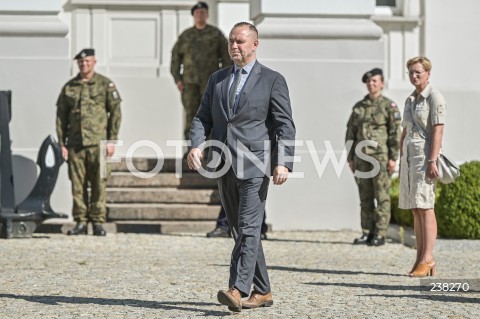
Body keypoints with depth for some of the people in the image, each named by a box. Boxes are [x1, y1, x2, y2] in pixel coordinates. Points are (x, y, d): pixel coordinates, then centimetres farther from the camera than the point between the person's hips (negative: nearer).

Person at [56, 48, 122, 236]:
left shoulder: (105, 84, 4)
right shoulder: (69, 87, 11)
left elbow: (115, 112, 2)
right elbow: (61, 116, 12)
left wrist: (112, 140, -5)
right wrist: (62, 143, 6)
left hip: (98, 143, -2)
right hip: (75, 144, 2)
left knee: (99, 184, -3)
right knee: (77, 185, 2)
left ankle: (98, 222, 3)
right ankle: (80, 223, 7)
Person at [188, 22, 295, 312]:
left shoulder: (272, 80, 1)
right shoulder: (217, 79, 16)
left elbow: (285, 126, -4)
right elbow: (203, 117, 11)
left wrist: (283, 162, -16)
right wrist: (196, 145, -8)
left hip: (254, 165, -6)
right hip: (225, 167, 6)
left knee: (249, 229, -15)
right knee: (240, 231, 9)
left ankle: (238, 289, -24)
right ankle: (263, 291, 18)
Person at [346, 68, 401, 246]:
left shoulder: (389, 106, -3)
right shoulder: (358, 107, 12)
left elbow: (395, 133, -8)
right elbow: (351, 133, 13)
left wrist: (393, 158, -14)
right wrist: (350, 158, 8)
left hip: (381, 157, -5)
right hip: (362, 157, 5)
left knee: (381, 197, -3)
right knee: (365, 197, 6)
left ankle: (380, 235, -1)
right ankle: (367, 234, 11)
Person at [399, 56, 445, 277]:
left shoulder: (434, 97, -6)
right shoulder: (410, 100, 18)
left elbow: (437, 131, -14)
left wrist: (432, 161, -21)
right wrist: (401, 161, 17)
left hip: (425, 155, -8)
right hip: (409, 155, 8)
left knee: (425, 206, -13)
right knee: (415, 209, 5)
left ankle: (428, 258, -14)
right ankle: (420, 259, 7)